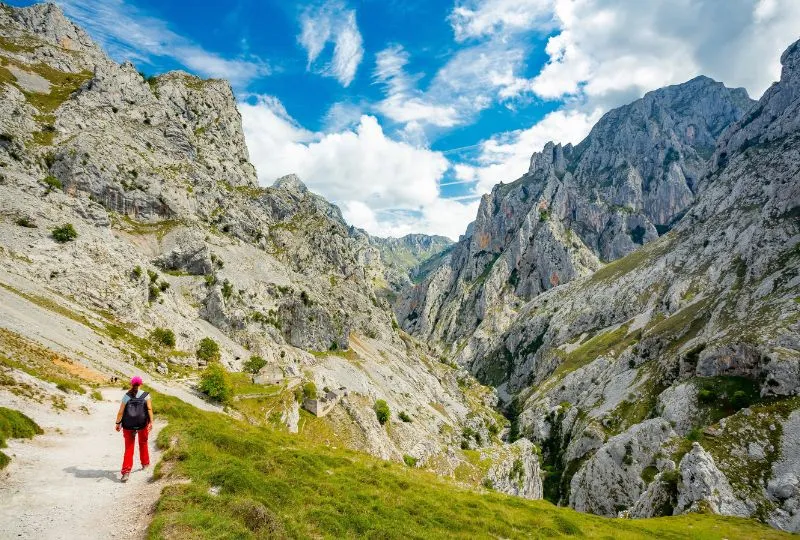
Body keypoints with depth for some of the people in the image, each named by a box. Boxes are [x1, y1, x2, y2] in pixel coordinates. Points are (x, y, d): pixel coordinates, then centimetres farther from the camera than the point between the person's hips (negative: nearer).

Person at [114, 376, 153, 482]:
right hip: (142, 424, 0)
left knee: (128, 448, 7)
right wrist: (151, 422, -14)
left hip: (128, 425, 0)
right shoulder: (145, 395, -4)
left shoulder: (126, 396, -2)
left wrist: (118, 423, 3)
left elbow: (121, 411, -6)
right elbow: (149, 409, -13)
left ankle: (126, 472, -3)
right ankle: (145, 463, 38)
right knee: (143, 443, 23)